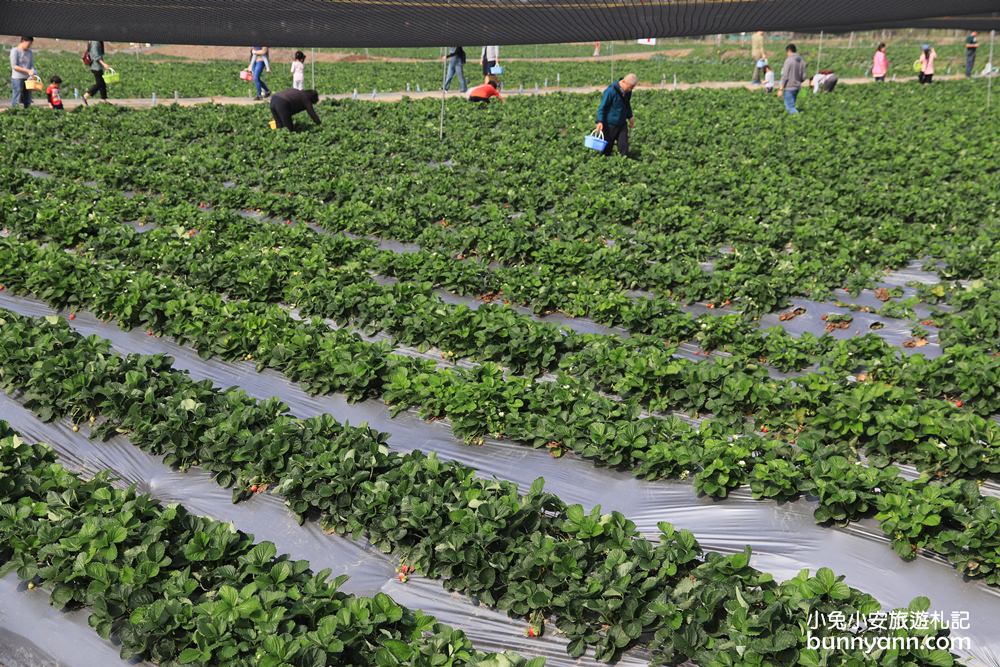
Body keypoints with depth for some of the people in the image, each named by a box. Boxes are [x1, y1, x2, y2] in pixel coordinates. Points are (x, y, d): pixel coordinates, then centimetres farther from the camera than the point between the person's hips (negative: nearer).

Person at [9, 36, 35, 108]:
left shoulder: (30, 52, 12)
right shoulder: (15, 51, -4)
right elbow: (14, 66, -10)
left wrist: (33, 73, -8)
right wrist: (28, 71, -17)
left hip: (27, 79, 6)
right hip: (17, 78, -6)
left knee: (27, 102, 5)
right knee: (17, 100, -7)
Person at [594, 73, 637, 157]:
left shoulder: (628, 91, 1)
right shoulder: (611, 91, -19)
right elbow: (602, 107, -16)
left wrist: (630, 117, 26)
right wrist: (600, 122, -24)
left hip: (622, 124, 6)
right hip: (610, 125, -6)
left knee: (624, 149, 2)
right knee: (606, 150, 5)